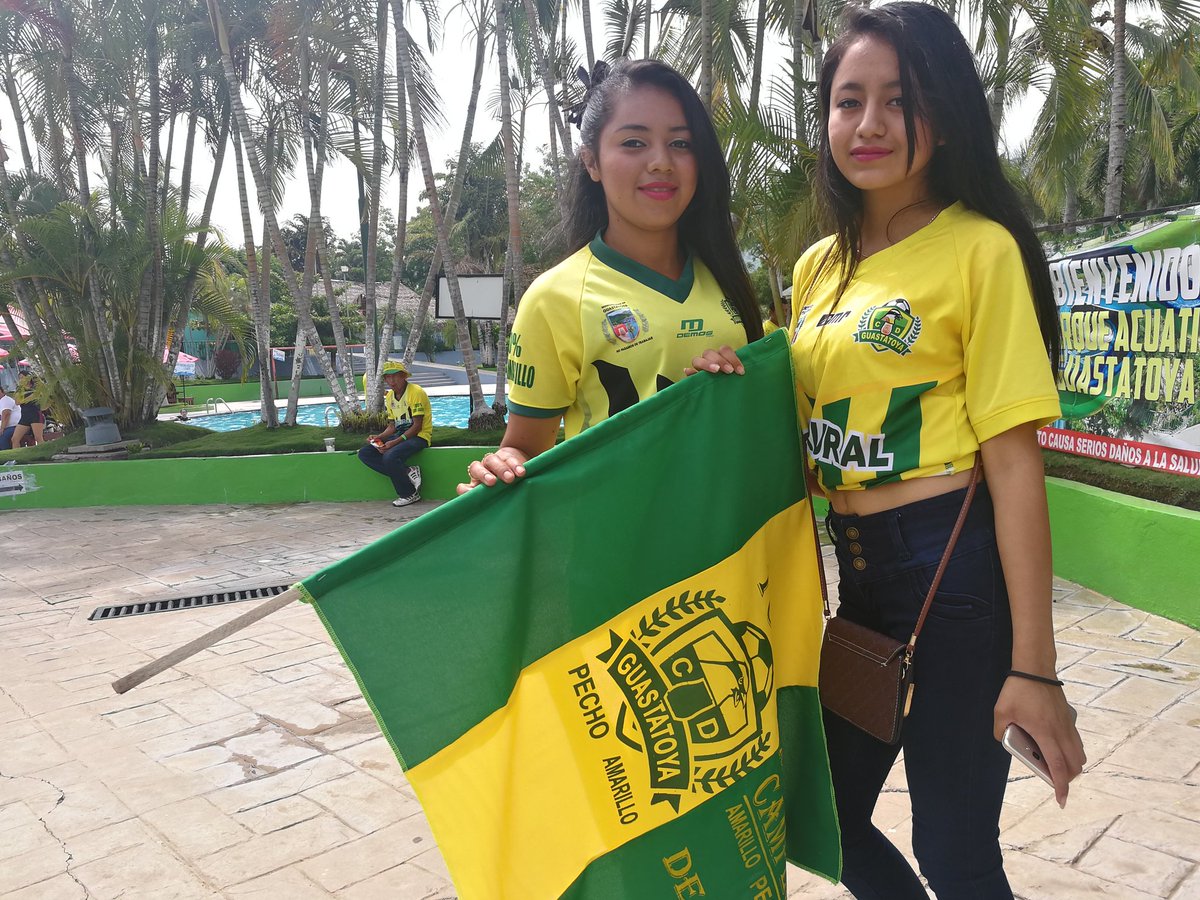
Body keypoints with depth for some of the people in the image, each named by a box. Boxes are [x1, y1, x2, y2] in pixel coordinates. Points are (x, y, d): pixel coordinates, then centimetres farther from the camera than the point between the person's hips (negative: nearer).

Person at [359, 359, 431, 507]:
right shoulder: (389, 396, 10)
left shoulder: (416, 392, -15)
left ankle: (410, 494, -11)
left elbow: (417, 426, -18)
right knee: (364, 453, -6)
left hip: (419, 436, -9)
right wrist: (379, 437, -7)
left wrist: (394, 442, -25)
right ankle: (407, 472, -11)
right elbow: (392, 426, 14)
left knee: (390, 457, -33)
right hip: (400, 435, 9)